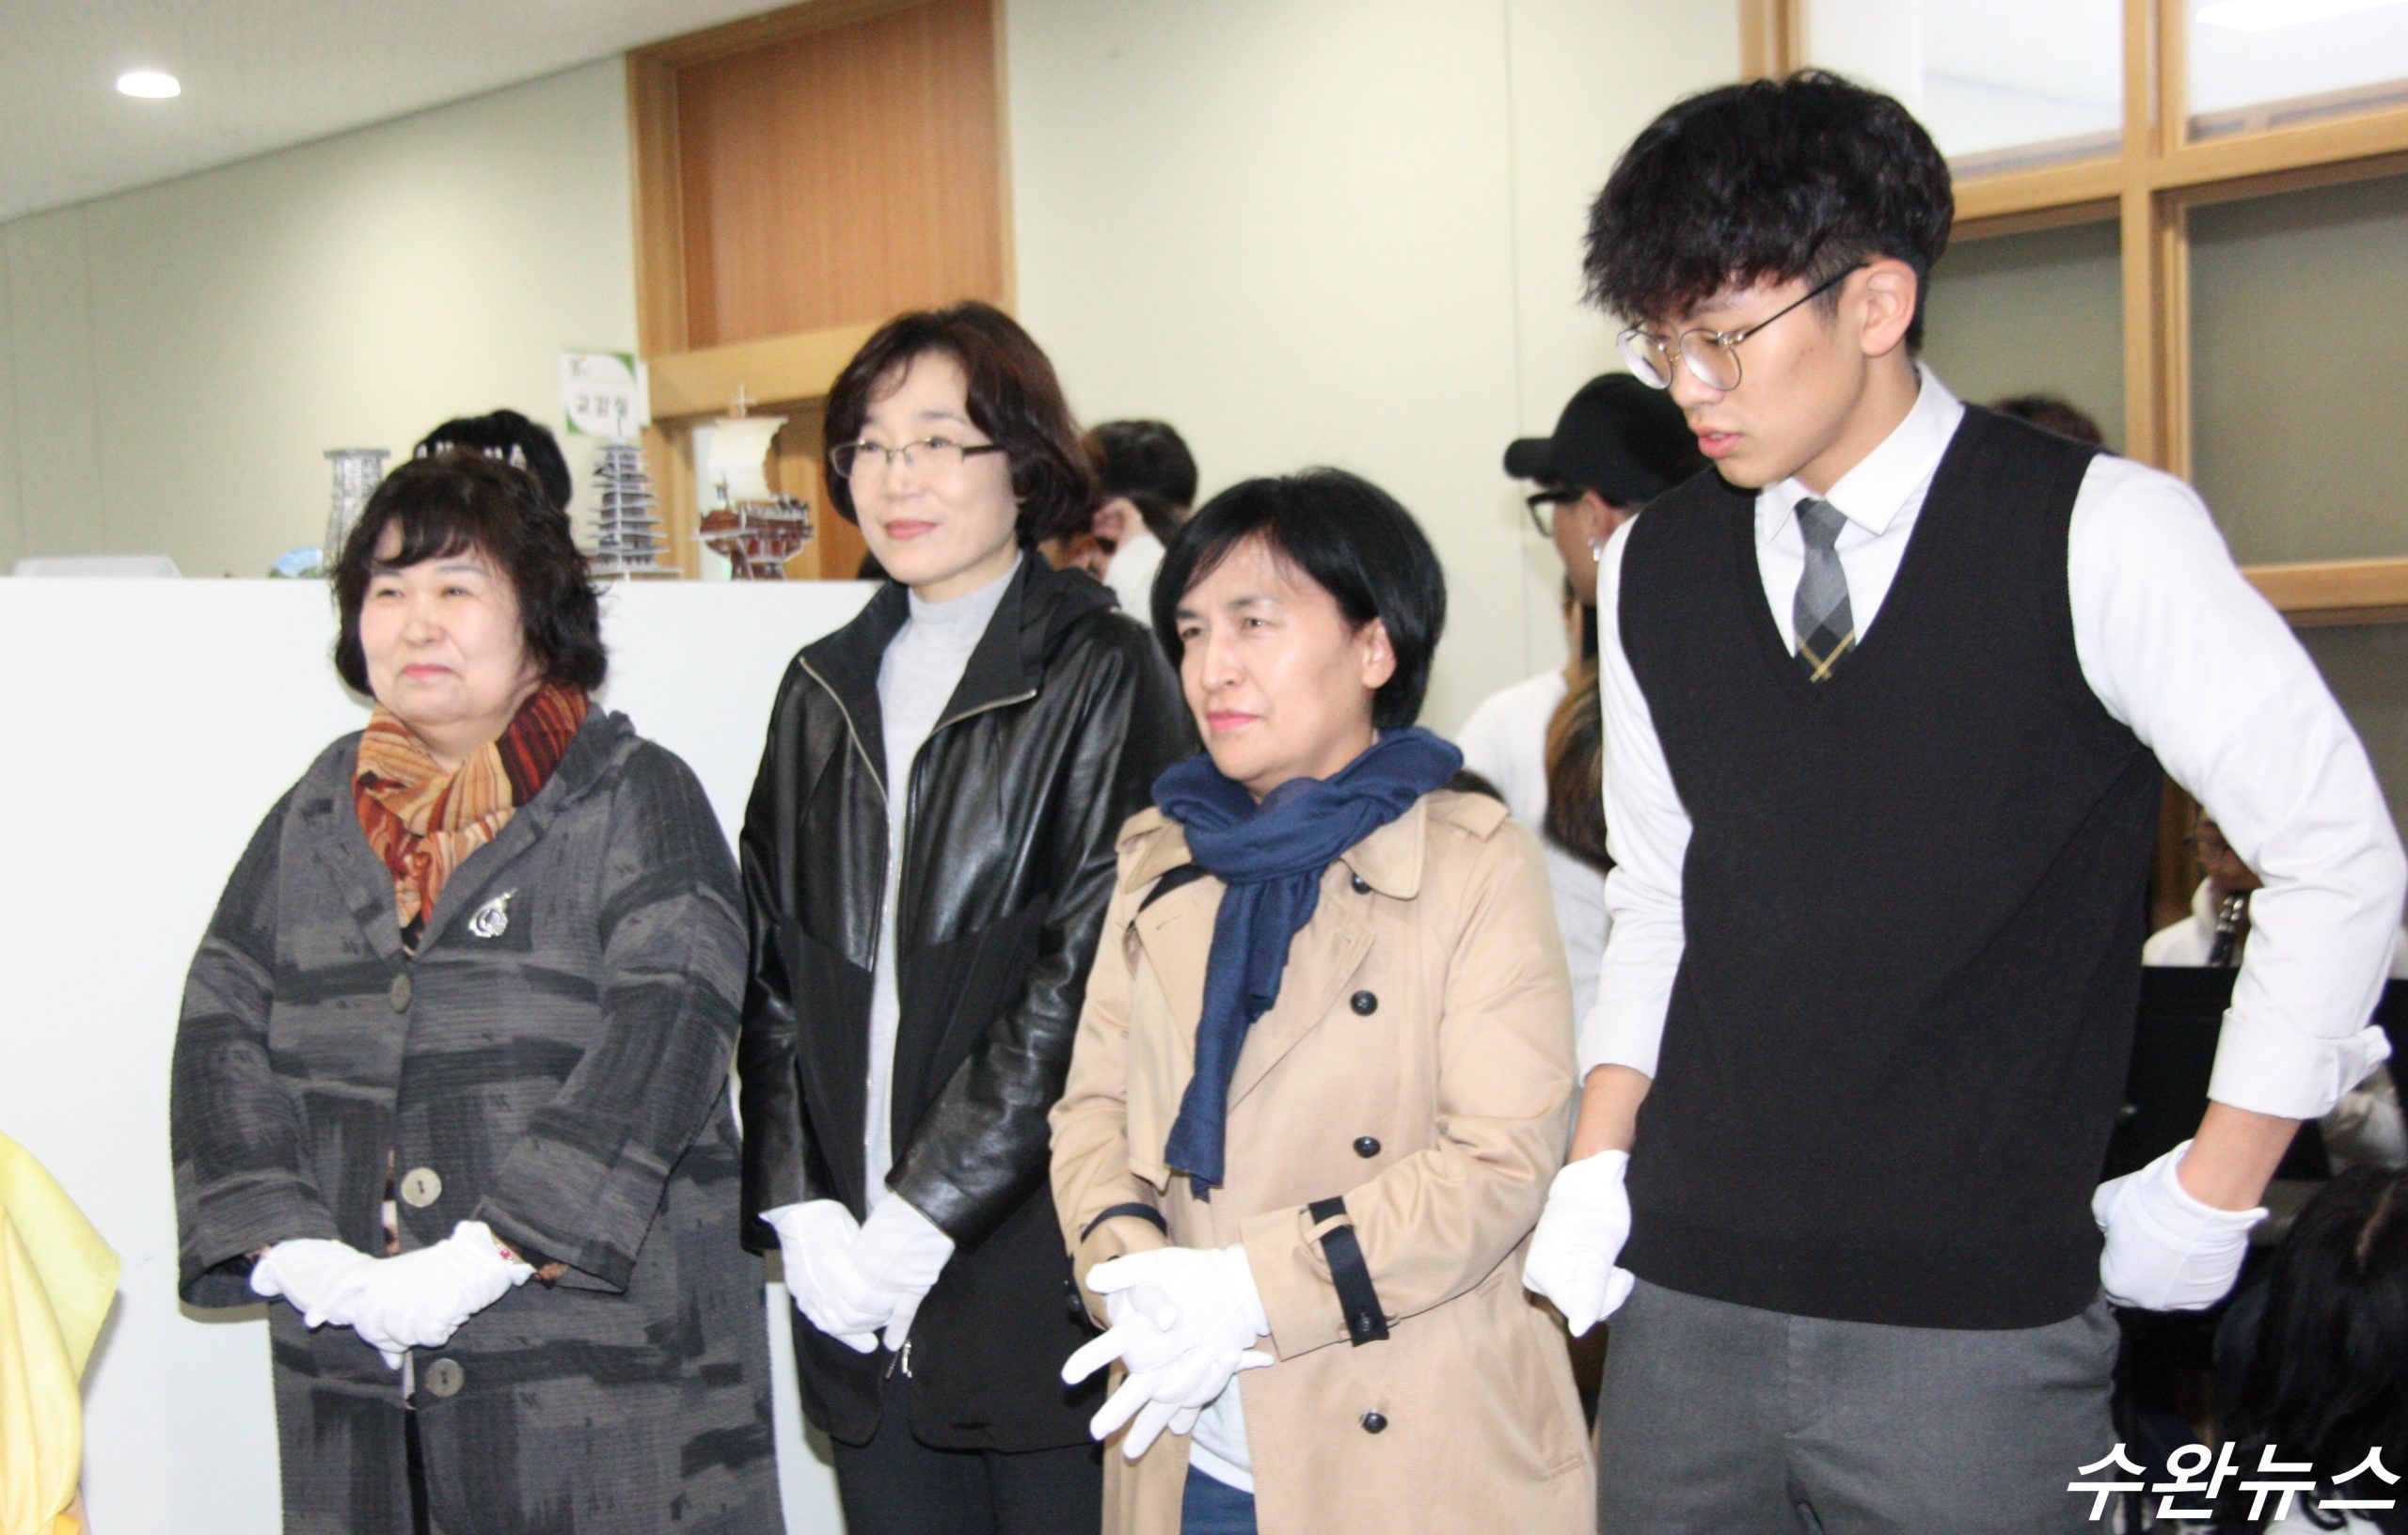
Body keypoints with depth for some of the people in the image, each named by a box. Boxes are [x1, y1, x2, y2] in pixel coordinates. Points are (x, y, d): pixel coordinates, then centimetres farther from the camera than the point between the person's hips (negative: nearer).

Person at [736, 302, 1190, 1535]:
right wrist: (797, 1208, -2)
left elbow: (1086, 974, -11)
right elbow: (773, 969, 10)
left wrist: (925, 1214, -13)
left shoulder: (1099, 671, -4)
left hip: (1030, 1266, -4)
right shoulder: (825, 688, 14)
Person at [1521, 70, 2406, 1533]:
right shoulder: (1652, 572, 6)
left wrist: (2213, 1193, 0)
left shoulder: (2100, 533, -8)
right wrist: (1599, 1162, 4)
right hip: (1685, 1302, 4)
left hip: (1974, 1324, -4)